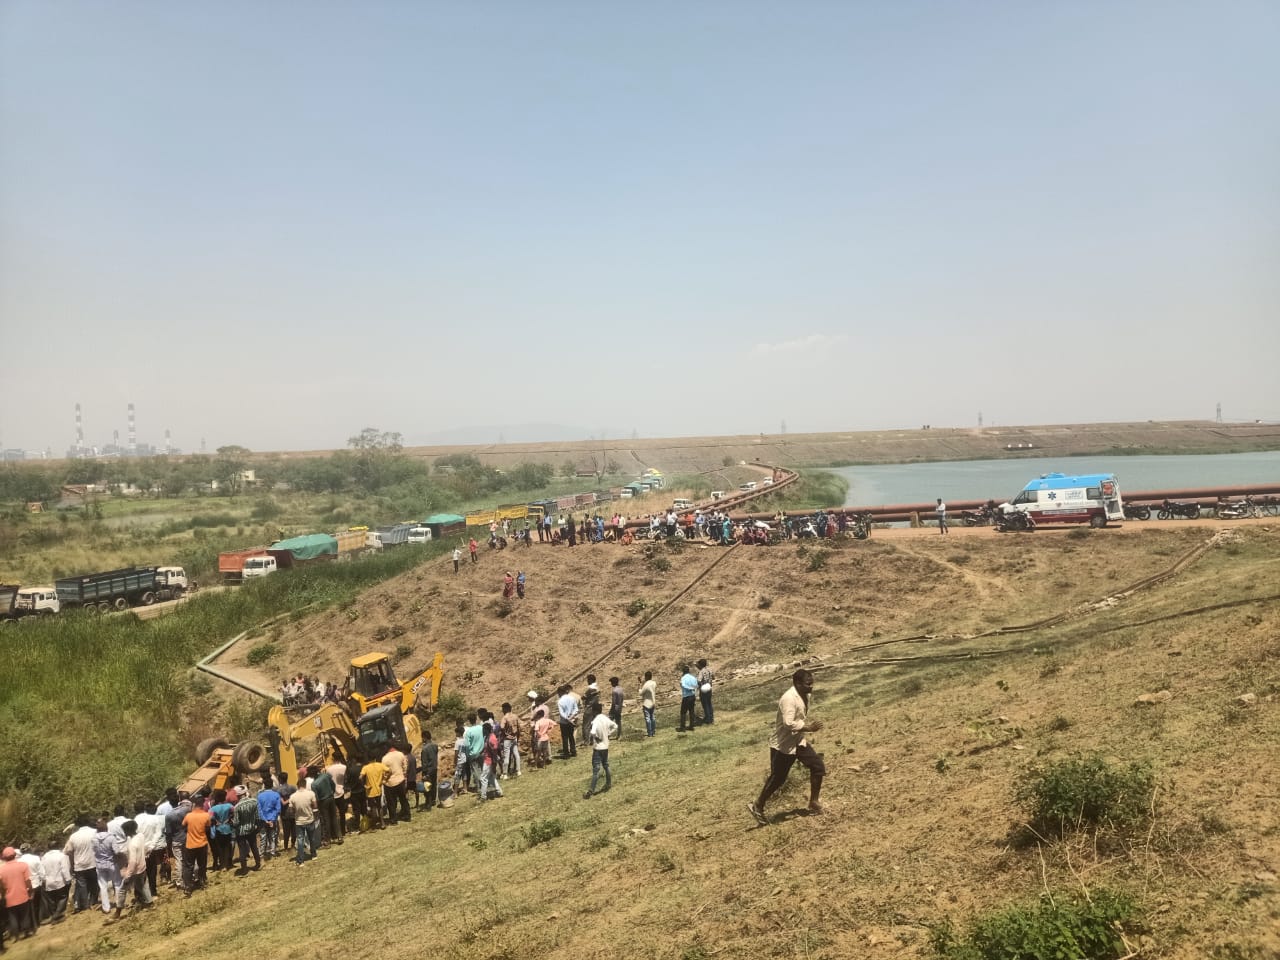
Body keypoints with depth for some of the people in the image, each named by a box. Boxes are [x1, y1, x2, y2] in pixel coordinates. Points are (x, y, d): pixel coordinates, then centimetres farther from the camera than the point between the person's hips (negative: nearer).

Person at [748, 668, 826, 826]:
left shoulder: (804, 696, 4)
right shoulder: (789, 699, -26)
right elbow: (789, 724, -33)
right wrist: (808, 728, -26)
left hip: (798, 741, 9)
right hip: (783, 745, -9)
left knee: (818, 767, 4)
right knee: (777, 778, 1)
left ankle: (813, 803, 18)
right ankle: (757, 807, 20)